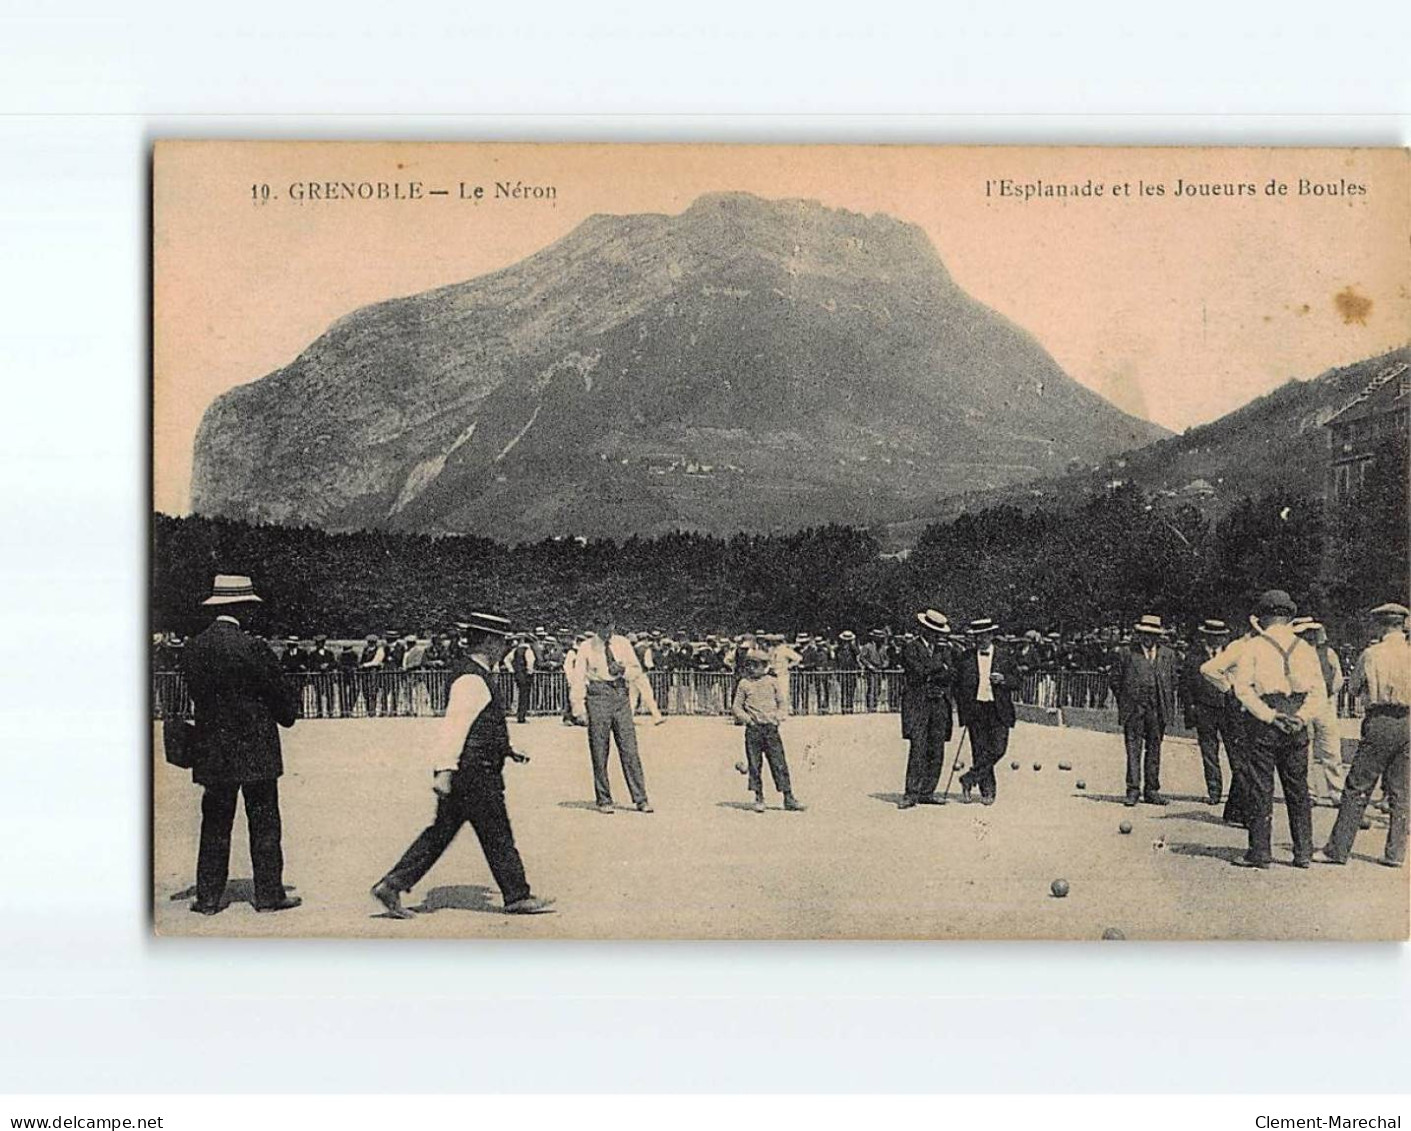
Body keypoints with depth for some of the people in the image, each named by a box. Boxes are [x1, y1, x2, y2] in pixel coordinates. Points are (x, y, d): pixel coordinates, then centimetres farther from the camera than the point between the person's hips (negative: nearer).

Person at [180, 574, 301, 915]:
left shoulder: (195, 648, 2)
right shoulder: (251, 647, -15)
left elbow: (196, 693, 8)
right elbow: (280, 695, -7)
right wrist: (288, 714, 13)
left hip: (211, 750, 5)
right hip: (255, 749, -5)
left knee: (214, 824, 11)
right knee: (264, 823, 4)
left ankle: (208, 896, 11)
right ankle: (269, 894, 8)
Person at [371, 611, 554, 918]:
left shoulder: (478, 678, 16)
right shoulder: (472, 681, -17)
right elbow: (454, 726, -24)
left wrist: (506, 751, 24)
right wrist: (444, 771, -28)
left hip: (465, 776, 10)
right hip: (474, 776, -10)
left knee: (440, 833, 11)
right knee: (497, 836, 1)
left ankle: (392, 885, 10)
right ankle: (518, 897, 12)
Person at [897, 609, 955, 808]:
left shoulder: (944, 648, 16)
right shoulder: (911, 647, 0)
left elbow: (950, 674, 5)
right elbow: (919, 673, -11)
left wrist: (929, 675, -7)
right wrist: (941, 666, -3)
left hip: (940, 704, 5)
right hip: (918, 703, -5)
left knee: (936, 751, 3)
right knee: (918, 748, -12)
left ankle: (926, 792, 8)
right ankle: (911, 794, -11)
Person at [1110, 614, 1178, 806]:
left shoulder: (1168, 655, 11)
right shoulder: (1126, 653, 3)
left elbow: (1172, 682, 15)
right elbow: (1115, 680, 6)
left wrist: (1169, 706, 8)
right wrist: (1124, 702, 2)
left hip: (1158, 710, 3)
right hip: (1133, 710, -3)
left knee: (1154, 749, 7)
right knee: (1134, 748, -6)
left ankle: (1151, 791, 13)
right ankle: (1133, 789, -4)